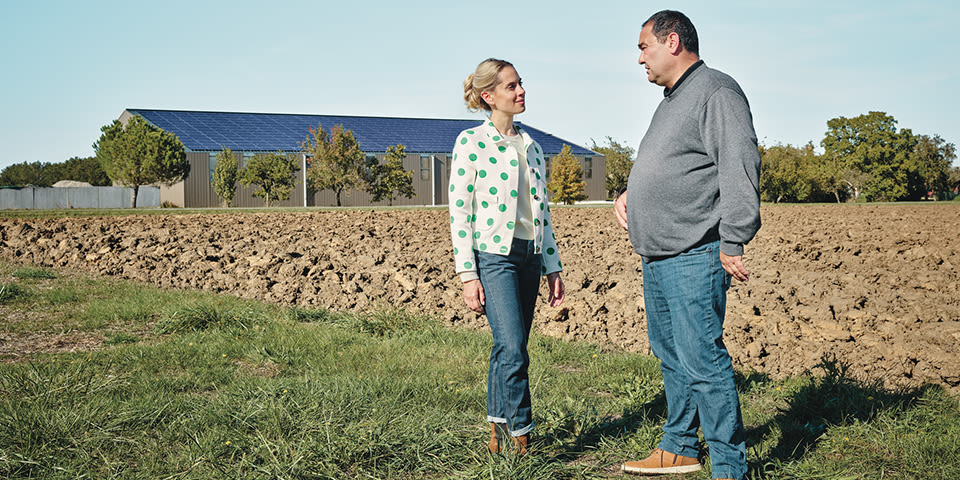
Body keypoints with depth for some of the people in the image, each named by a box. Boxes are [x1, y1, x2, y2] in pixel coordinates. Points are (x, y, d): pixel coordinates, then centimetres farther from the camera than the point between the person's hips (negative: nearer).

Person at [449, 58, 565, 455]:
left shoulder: (530, 146, 15)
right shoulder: (471, 142, -4)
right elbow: (459, 212, -7)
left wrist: (553, 267, 15)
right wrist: (467, 275, -12)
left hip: (529, 256, 6)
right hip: (494, 255, -6)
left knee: (507, 350, 8)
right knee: (513, 349, -15)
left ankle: (497, 433, 17)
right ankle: (521, 438, -5)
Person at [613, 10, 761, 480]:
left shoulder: (716, 91, -10)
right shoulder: (671, 101, 21)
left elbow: (739, 167, -19)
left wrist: (732, 243, -24)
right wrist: (629, 192, 14)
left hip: (694, 257, -10)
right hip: (657, 256, 10)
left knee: (701, 360, -11)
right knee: (670, 355, 17)